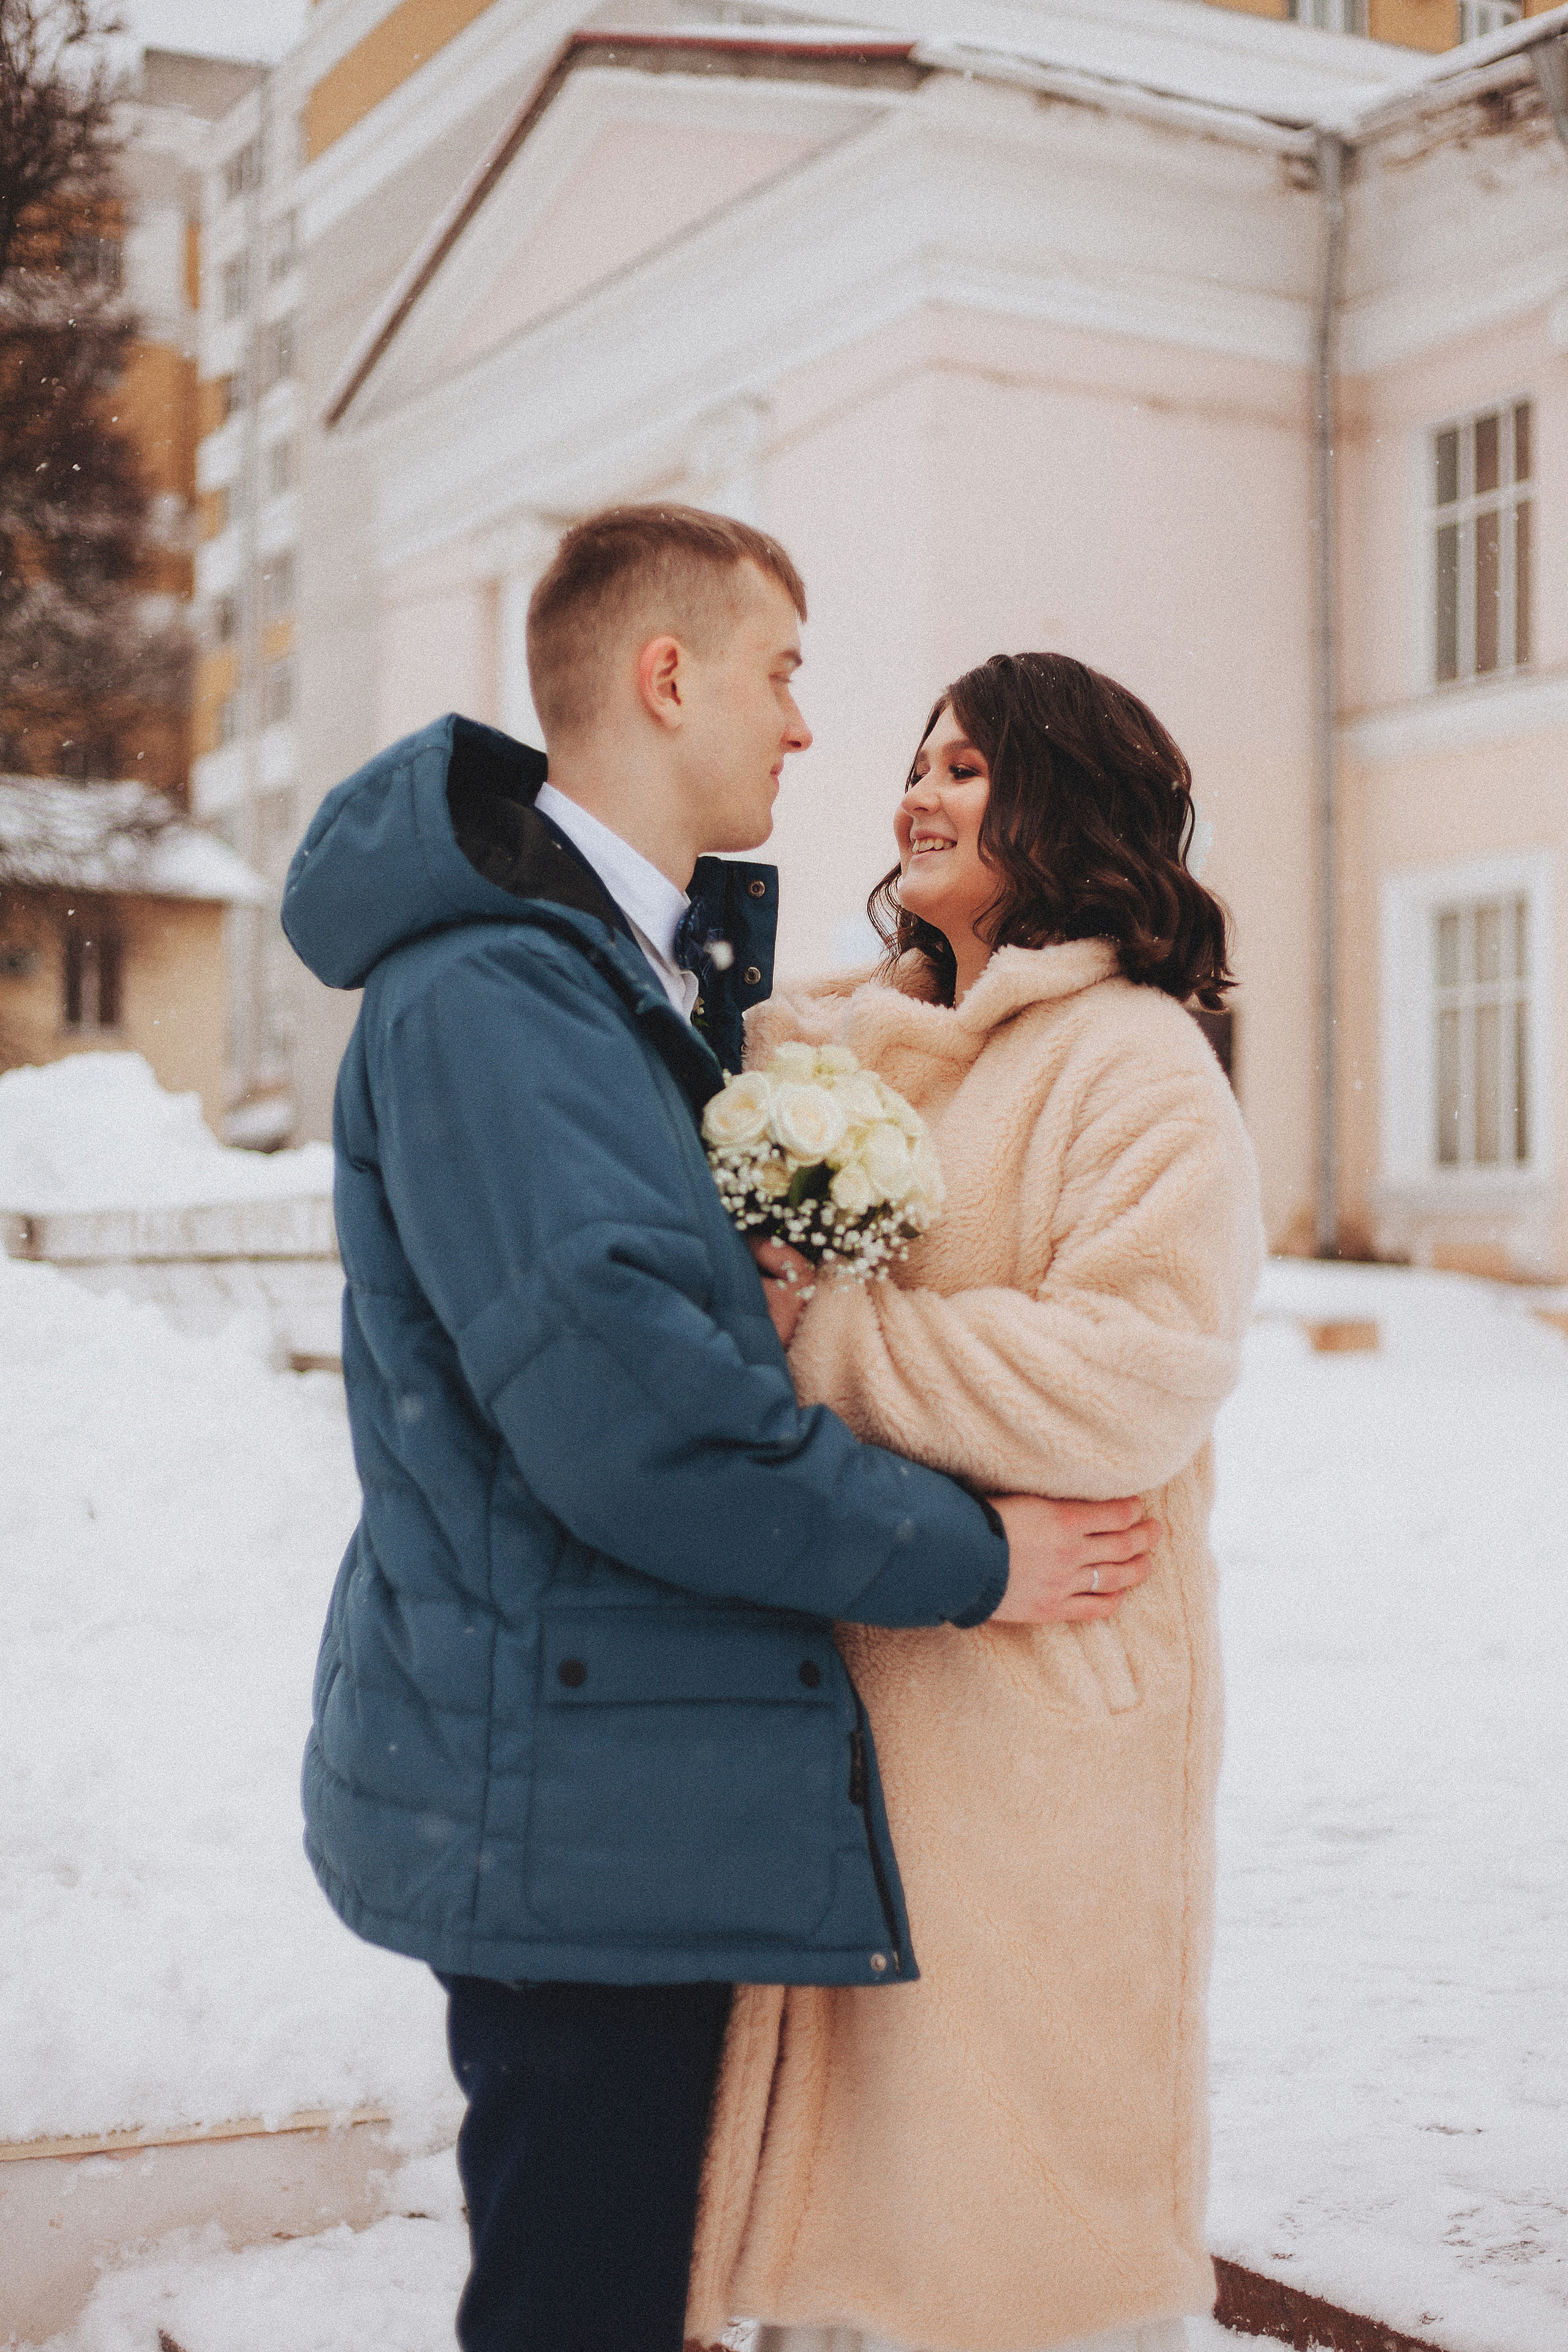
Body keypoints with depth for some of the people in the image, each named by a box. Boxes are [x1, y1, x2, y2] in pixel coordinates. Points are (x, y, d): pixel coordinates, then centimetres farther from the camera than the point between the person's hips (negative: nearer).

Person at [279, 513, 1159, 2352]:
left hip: (657, 1777, 10)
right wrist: (964, 1555, -17)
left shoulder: (663, 966, 15)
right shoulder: (482, 996, -19)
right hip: (571, 1801, -10)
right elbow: (626, 1415, -27)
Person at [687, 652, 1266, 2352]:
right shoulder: (839, 1043, 12)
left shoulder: (1134, 1066, -8)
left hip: (1032, 1703, -6)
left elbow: (1134, 1377, -21)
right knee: (841, 2148, 14)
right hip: (839, 1679, 6)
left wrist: (814, 1340, -18)